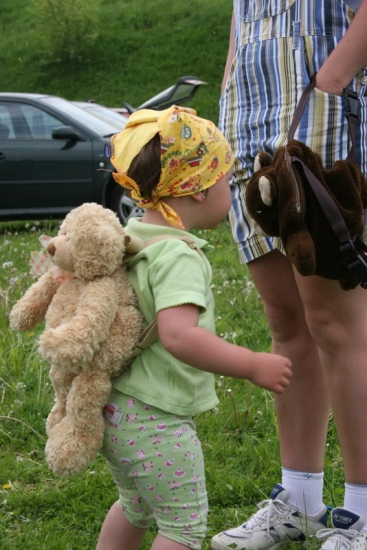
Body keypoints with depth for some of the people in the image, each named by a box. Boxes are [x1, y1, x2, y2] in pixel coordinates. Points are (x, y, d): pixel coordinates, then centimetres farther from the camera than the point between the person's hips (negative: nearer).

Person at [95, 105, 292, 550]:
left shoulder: (131, 235, 5)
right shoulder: (177, 255, -24)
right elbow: (179, 335, -36)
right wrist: (253, 366, -31)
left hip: (116, 412, 10)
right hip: (157, 422, -10)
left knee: (135, 506, 29)